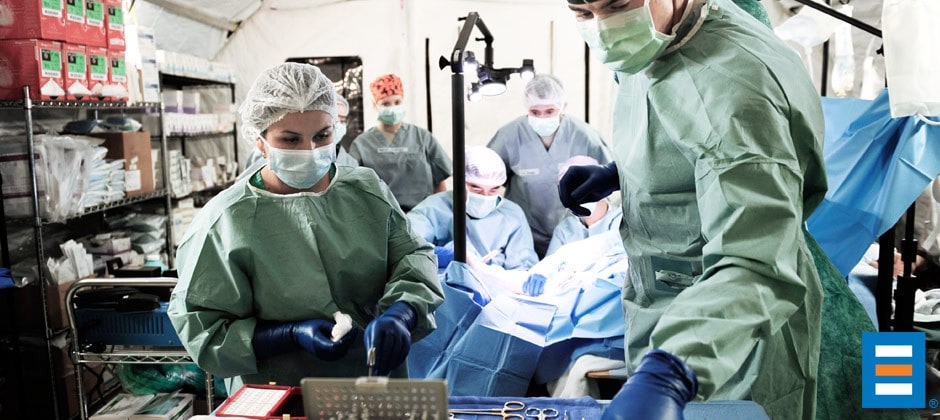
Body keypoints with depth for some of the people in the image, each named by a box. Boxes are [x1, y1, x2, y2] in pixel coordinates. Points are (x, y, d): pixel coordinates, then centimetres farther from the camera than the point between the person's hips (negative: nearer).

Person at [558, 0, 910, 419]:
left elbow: (756, 264, -42)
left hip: (741, 329, -8)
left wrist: (668, 373, -55)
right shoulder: (657, 41, -3)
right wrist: (616, 174, 2)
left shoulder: (727, 84, -32)